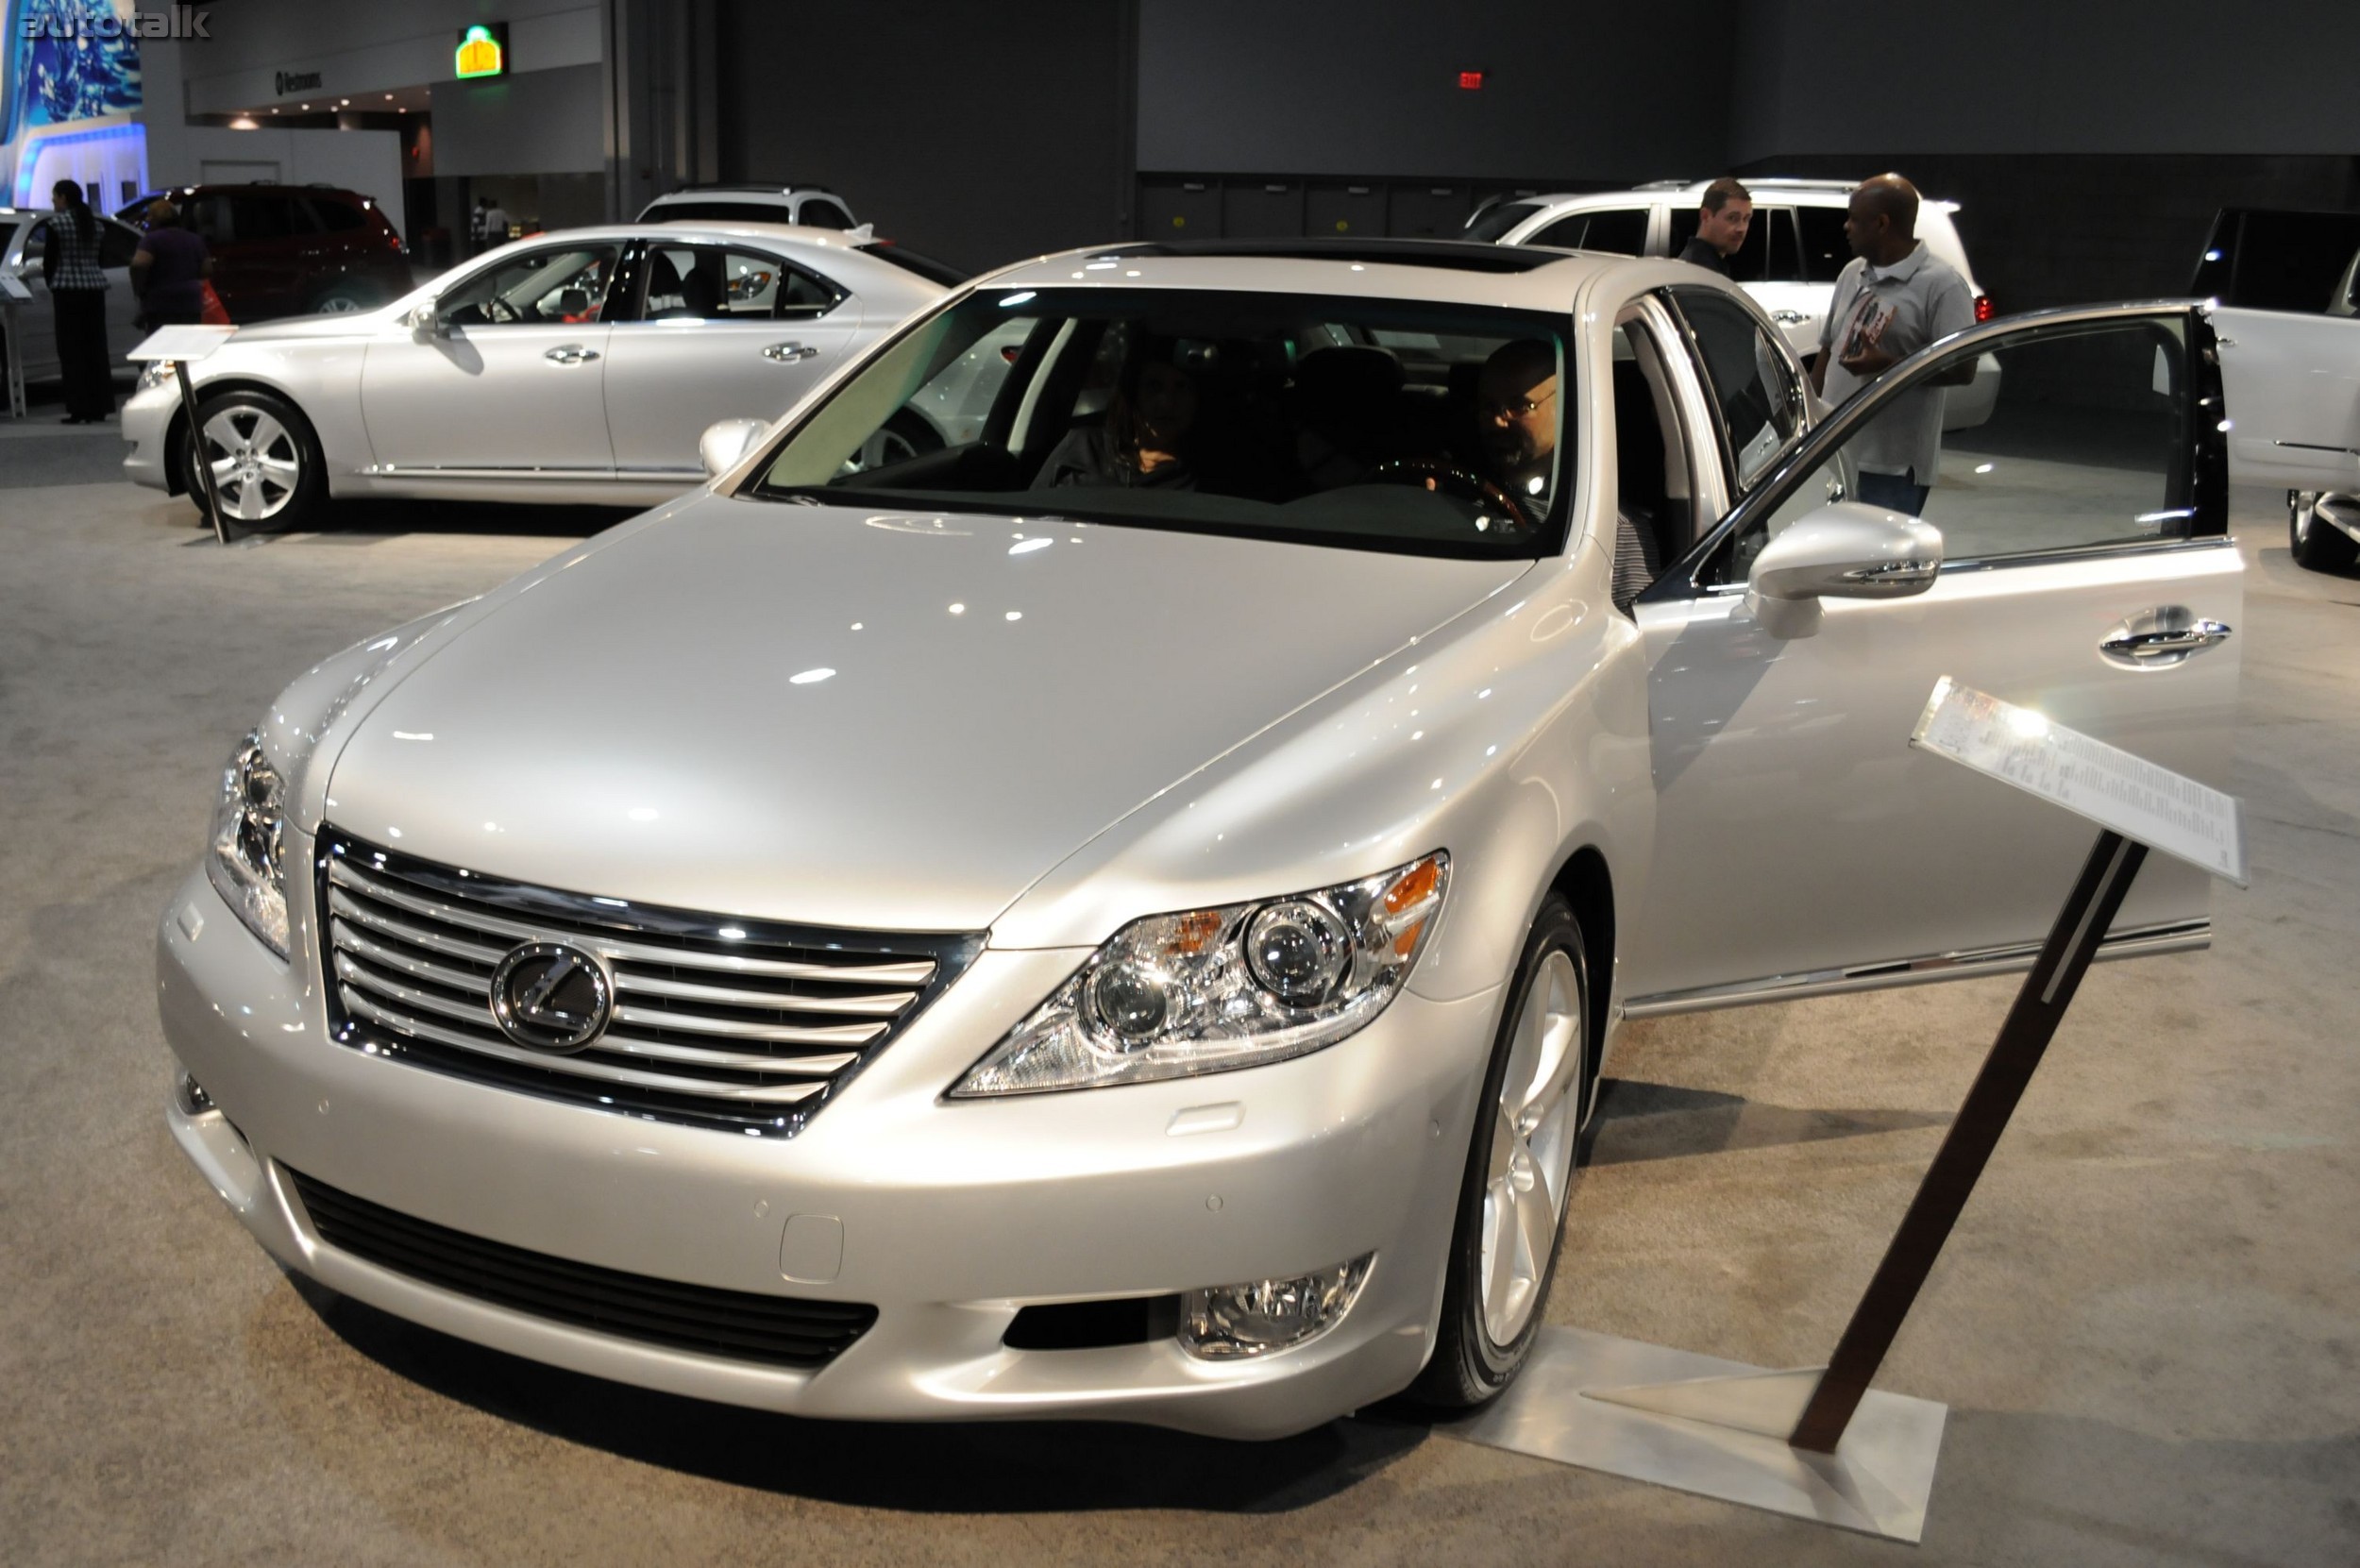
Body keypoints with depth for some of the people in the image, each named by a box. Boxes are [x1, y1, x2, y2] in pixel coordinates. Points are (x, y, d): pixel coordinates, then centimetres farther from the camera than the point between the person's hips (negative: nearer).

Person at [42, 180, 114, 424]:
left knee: (72, 348, -4)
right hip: (95, 285, 6)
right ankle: (99, 406, 8)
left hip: (68, 288, -6)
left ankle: (79, 409, -7)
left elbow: (50, 259, -2)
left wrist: (52, 284, 14)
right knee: (96, 346, 7)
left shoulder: (57, 223, -7)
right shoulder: (95, 221, 10)